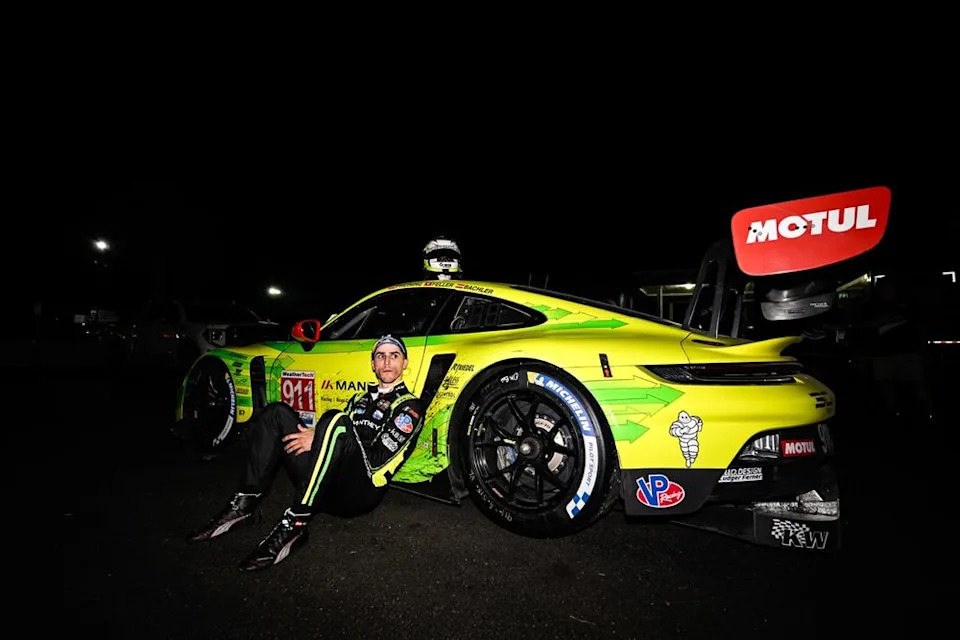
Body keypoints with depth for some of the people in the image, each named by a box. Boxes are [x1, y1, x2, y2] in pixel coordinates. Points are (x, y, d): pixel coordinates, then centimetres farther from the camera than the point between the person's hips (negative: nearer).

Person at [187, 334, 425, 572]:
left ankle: (295, 524, -30)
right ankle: (245, 505, -9)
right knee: (278, 413, -2)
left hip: (361, 491, -7)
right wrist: (314, 437, -2)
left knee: (336, 420, -33)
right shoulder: (360, 398, 24)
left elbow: (379, 458, -13)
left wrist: (318, 440, -13)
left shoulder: (410, 406, 0)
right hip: (327, 487, 7)